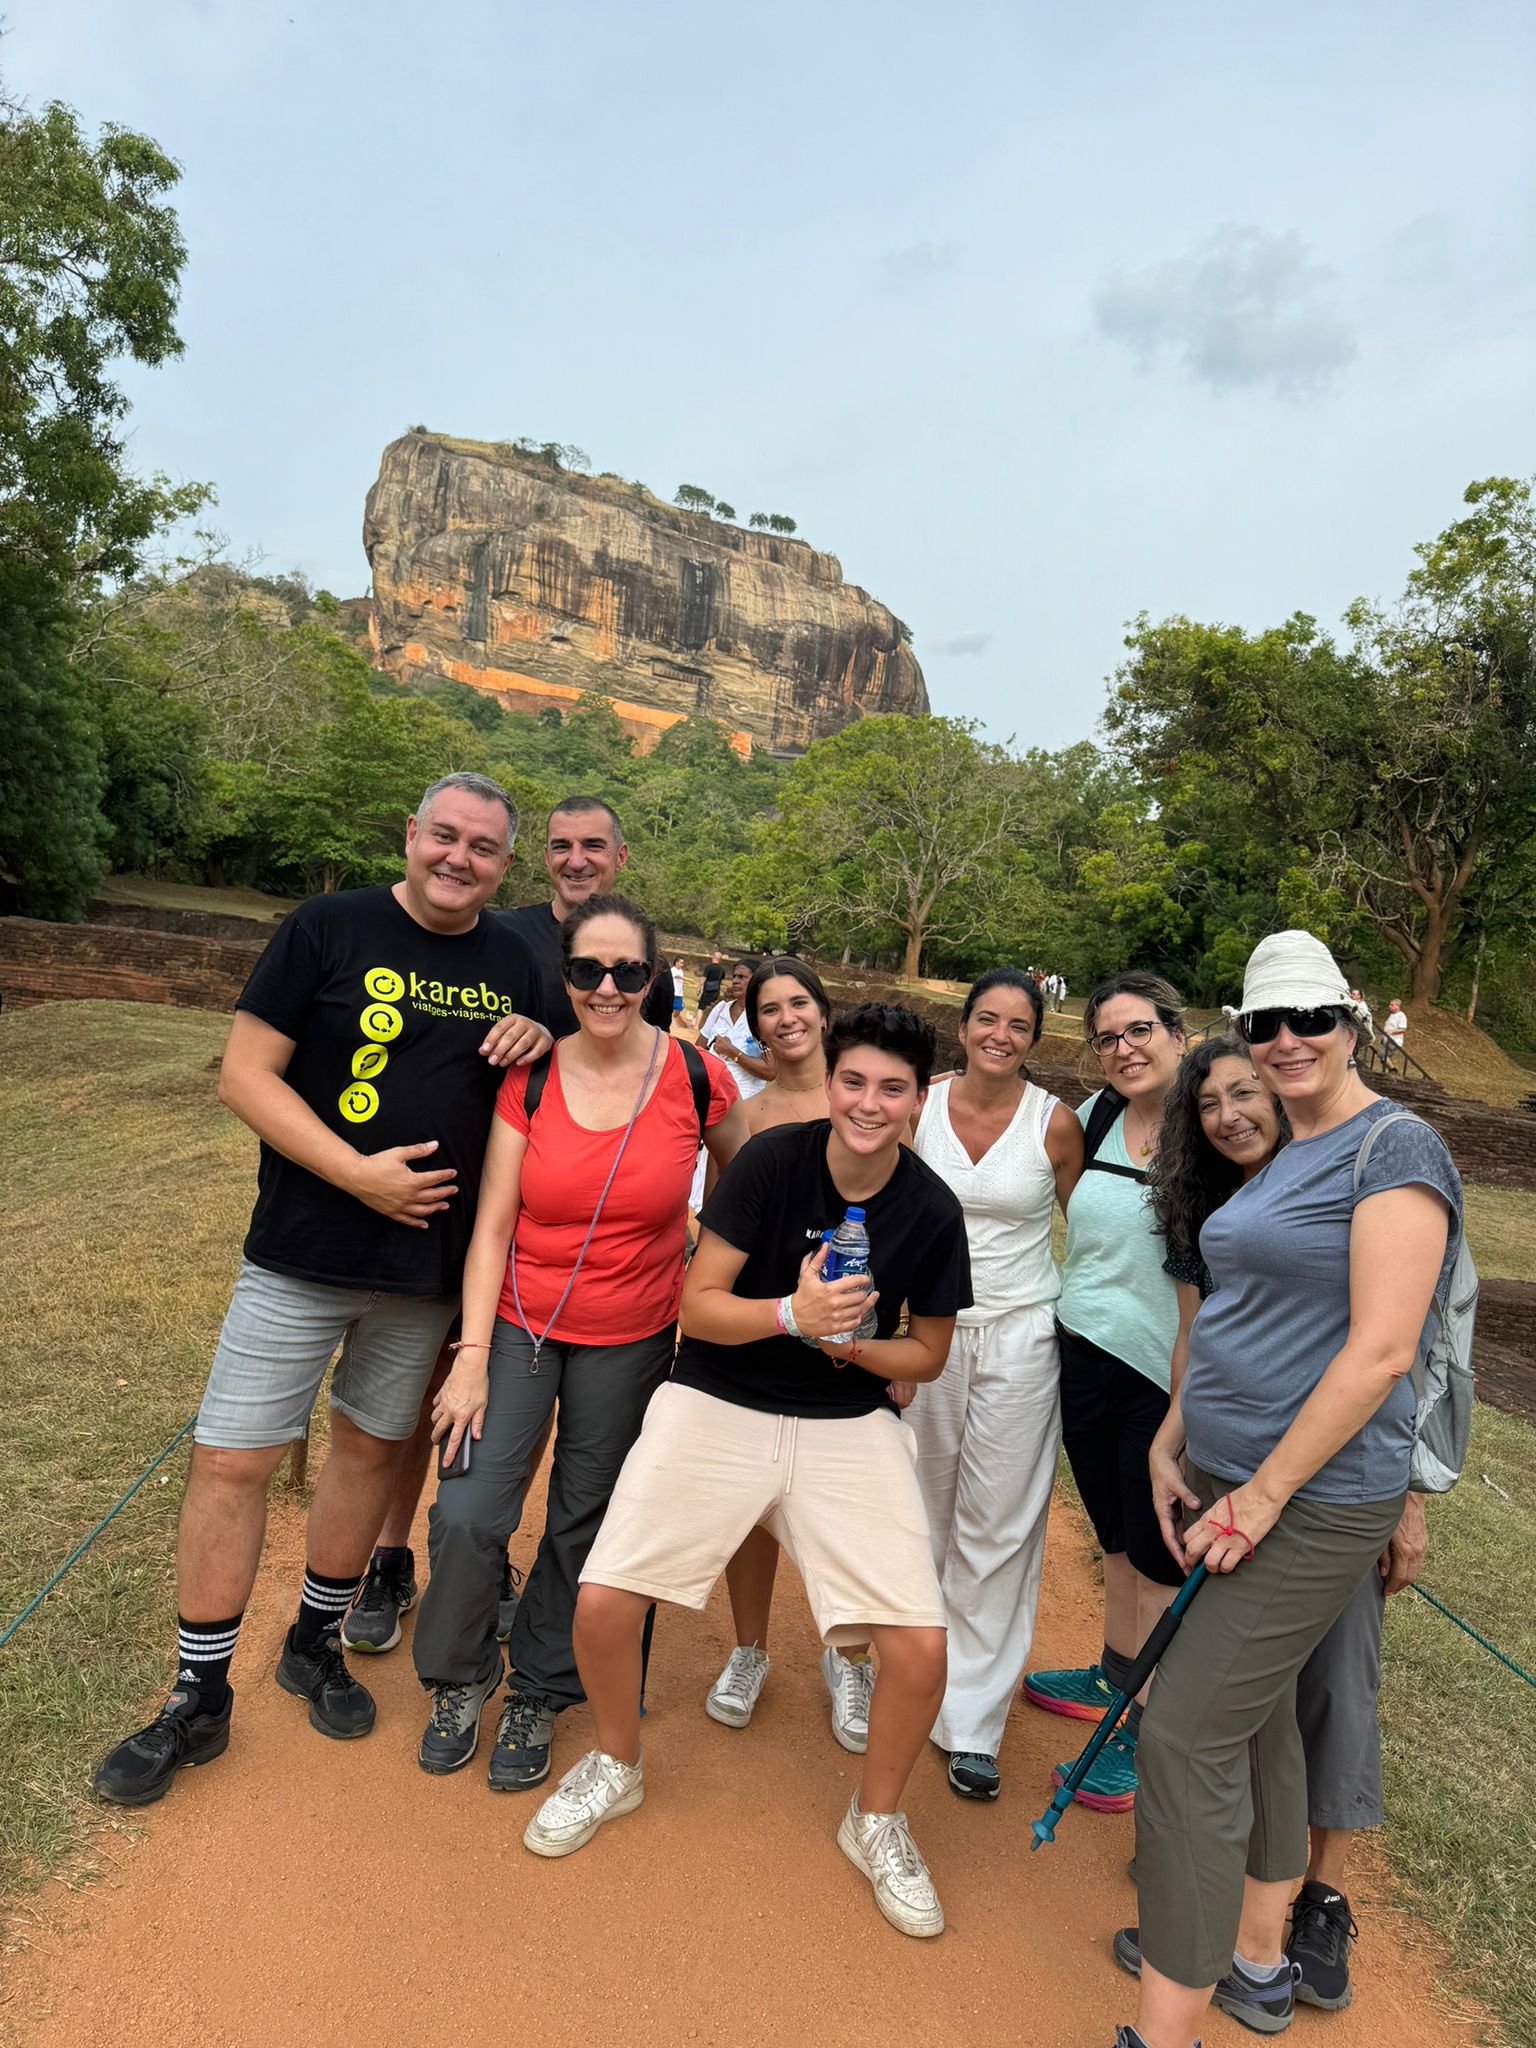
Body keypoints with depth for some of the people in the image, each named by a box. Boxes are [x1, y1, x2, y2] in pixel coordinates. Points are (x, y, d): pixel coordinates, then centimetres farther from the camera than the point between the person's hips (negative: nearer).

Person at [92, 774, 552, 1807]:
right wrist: (361, 1174, -19)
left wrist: (543, 1044, -10)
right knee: (233, 1460, 2)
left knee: (372, 1446, 17)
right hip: (303, 1253, -3)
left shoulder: (514, 959, 3)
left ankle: (317, 1644, 39)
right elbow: (246, 1074, -10)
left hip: (430, 1262, 3)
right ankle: (200, 1699, 23)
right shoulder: (328, 927, -8)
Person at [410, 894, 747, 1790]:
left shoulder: (696, 1077, -13)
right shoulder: (529, 1077, -11)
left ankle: (540, 1695, 38)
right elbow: (493, 1225, -9)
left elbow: (745, 1172, 8)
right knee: (468, 1512, -6)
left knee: (584, 1527, 12)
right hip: (521, 1321, 0)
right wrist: (472, 1357, -11)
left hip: (632, 1338, 0)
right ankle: (462, 1681, 26)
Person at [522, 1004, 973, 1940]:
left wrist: (851, 1343, -14)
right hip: (716, 1403, -1)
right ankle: (618, 1765, 24)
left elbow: (928, 1354, 5)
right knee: (603, 1602, -11)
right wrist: (792, 1313, -28)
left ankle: (876, 1819, 24)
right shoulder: (772, 1159, -13)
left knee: (922, 1645, -10)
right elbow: (696, 1305, -11)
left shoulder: (932, 1211, -8)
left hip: (851, 1424, 1)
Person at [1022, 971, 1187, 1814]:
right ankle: (1114, 1677, 45)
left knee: (1159, 1560, 10)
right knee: (1115, 1539, 24)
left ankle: (1148, 1735, 28)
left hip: (1168, 1376, -5)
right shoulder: (1096, 1116, 2)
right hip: (1084, 1356, 6)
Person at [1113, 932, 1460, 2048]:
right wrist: (1189, 1455, 14)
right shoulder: (1283, 1158, 11)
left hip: (1313, 1504, -8)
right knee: (1256, 1716, 20)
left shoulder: (1396, 1149, -16)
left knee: (1186, 1735, -6)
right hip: (1237, 1481, 9)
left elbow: (1379, 1352, -21)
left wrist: (1260, 1497, -18)